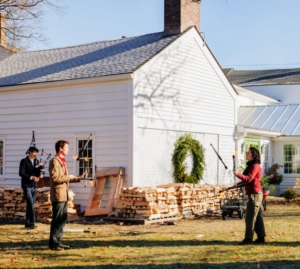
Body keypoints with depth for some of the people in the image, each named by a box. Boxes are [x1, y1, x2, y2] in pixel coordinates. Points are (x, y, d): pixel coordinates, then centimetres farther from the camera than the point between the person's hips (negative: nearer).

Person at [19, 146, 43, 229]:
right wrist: (32, 177, -23)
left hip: (34, 186, 6)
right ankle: (32, 223, -12)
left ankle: (27, 223, 14)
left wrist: (40, 175, -12)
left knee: (31, 205, 8)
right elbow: (21, 173, -16)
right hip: (27, 185, -6)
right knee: (30, 204, -13)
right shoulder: (24, 161, -7)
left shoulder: (36, 161, 11)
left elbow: (40, 171, 12)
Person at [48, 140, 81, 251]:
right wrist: (68, 177, -15)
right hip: (58, 194, -10)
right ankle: (53, 243, 1)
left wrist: (76, 179, 11)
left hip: (64, 195, 10)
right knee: (57, 219, -5)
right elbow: (55, 178, -21)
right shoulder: (54, 161, -12)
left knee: (62, 219, 12)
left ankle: (58, 241, 20)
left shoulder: (62, 161, 18)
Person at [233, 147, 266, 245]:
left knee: (250, 217, -8)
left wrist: (238, 174, -39)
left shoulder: (255, 166, -13)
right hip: (254, 193, 10)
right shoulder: (251, 165, 18)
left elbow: (248, 178, -27)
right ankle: (261, 237, 15)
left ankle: (248, 238, -5)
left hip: (254, 194, -10)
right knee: (257, 217, 11)